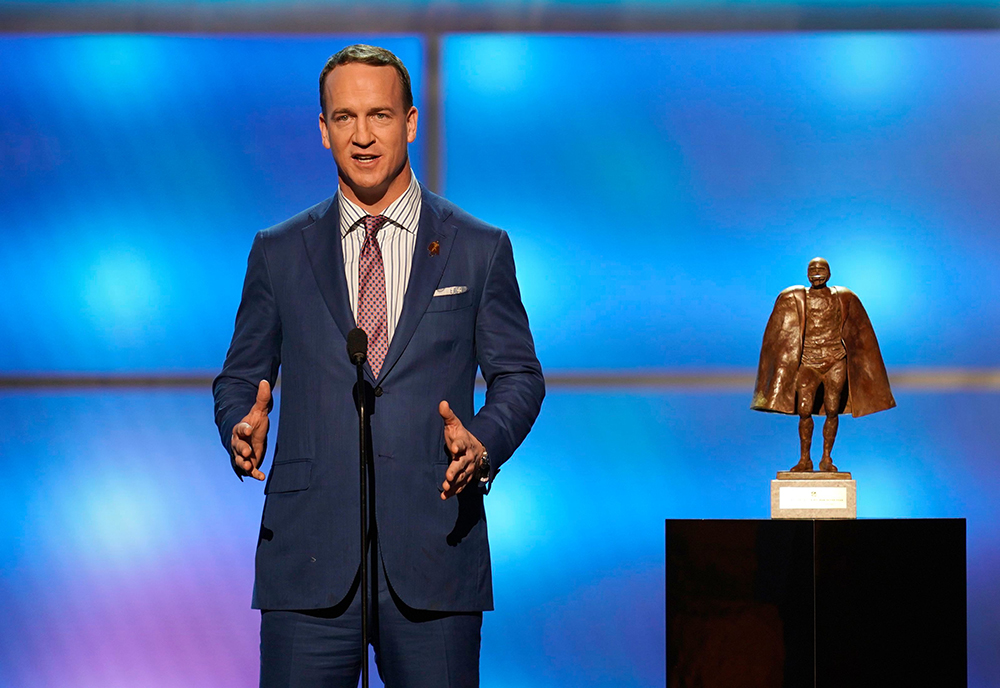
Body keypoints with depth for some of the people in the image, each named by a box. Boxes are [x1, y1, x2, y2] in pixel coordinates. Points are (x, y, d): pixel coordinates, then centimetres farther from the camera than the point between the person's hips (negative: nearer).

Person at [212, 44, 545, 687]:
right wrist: (242, 427, -8)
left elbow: (519, 375, 10)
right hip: (309, 559, 1)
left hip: (434, 557, 0)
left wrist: (484, 443, -11)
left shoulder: (479, 249, 9)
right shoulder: (278, 253, 11)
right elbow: (241, 375, 15)